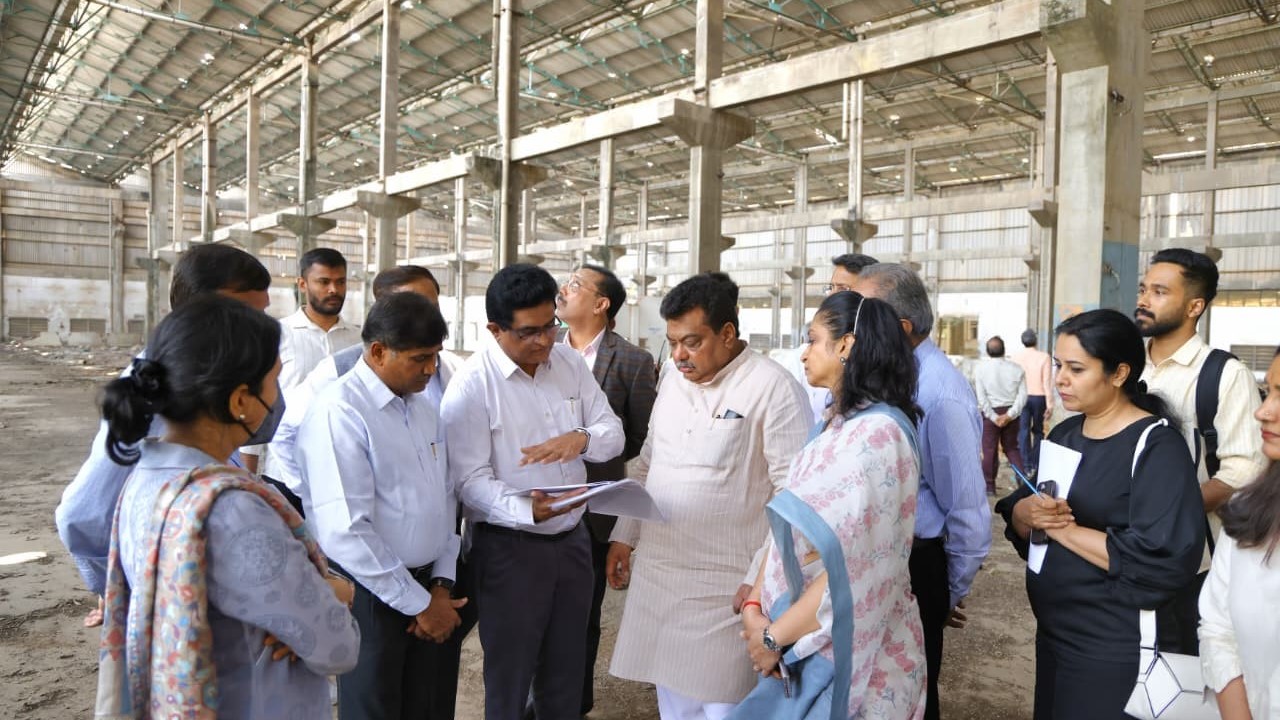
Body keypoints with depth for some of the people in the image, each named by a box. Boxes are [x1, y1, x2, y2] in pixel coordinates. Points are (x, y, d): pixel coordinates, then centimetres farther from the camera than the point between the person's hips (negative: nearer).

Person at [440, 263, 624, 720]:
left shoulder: (570, 363, 1)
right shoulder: (471, 386, -15)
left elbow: (614, 433, 3)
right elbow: (471, 480, -18)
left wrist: (582, 438, -20)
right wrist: (527, 510, -34)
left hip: (572, 538, 5)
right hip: (509, 547, -5)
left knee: (567, 670, 20)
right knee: (509, 671, 13)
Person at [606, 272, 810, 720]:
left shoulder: (773, 387, -14)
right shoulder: (672, 376, 8)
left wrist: (761, 579, -15)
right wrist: (624, 536, 14)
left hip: (726, 583, -6)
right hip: (656, 571, 6)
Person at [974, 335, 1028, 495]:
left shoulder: (980, 369, -7)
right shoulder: (1016, 369, -3)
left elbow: (981, 397, -11)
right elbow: (1022, 395, -7)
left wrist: (994, 417, -9)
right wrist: (1010, 415, -9)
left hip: (990, 413, -2)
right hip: (1010, 412, 2)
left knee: (990, 450, 7)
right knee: (1012, 447, 19)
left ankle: (989, 486, 11)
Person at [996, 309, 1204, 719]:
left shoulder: (1157, 446, -16)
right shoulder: (1064, 434, 6)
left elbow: (1164, 558, -26)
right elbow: (1016, 515, 6)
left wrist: (1062, 529, -19)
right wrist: (1029, 514, -17)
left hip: (1114, 647, -7)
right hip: (1053, 630, 7)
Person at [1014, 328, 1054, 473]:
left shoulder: (1017, 358, -1)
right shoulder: (1044, 357, -6)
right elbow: (1047, 383, -7)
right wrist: (1050, 405, -3)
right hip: (1039, 397, 0)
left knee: (1023, 432, 3)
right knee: (1038, 431, 14)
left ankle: (1027, 466, 1)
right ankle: (1036, 464, 15)